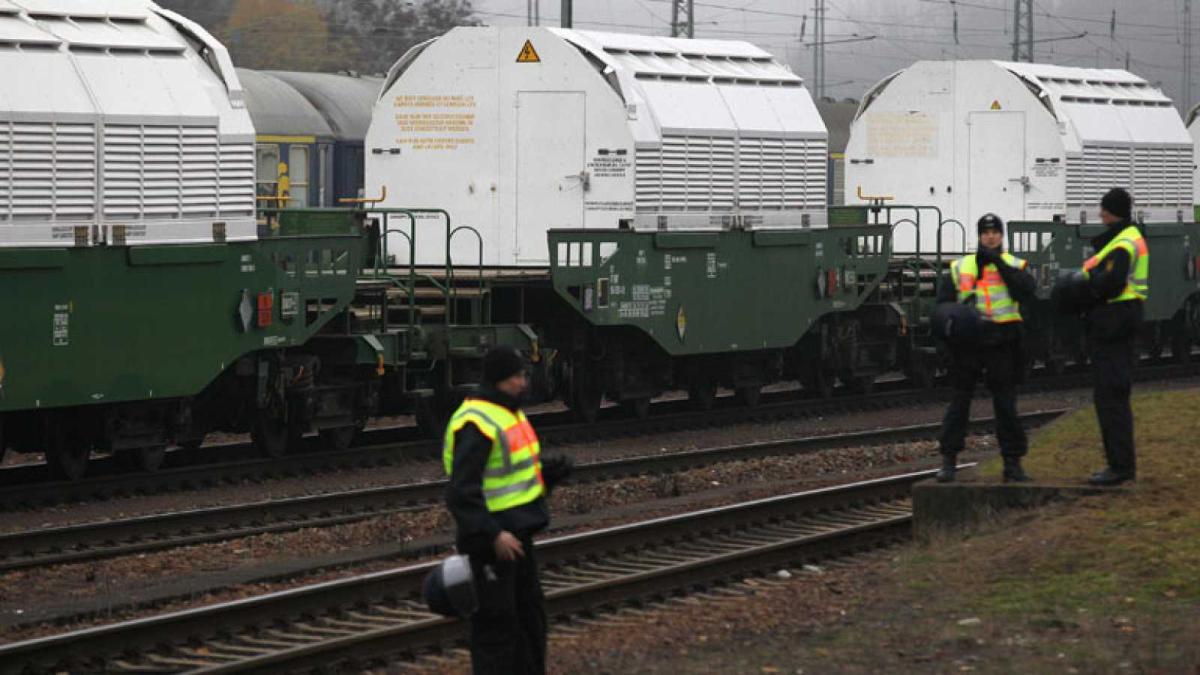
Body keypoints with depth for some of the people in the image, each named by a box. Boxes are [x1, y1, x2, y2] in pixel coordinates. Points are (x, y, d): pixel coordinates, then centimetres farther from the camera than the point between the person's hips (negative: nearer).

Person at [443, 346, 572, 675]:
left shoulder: (509, 414, 12)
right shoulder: (477, 424, -20)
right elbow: (462, 493, -25)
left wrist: (550, 471, 5)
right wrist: (493, 535, -30)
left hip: (516, 535, 10)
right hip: (491, 543, -10)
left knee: (529, 614, 18)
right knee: (496, 623, -5)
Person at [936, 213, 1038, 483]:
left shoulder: (1014, 265, 6)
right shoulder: (960, 266, 11)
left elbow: (1027, 291, -12)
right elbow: (943, 301, 13)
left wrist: (1001, 263, -15)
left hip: (1002, 342, -1)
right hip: (968, 341, 1)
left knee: (1006, 403, 2)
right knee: (959, 400, 2)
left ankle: (1012, 463, 8)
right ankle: (948, 461, 7)